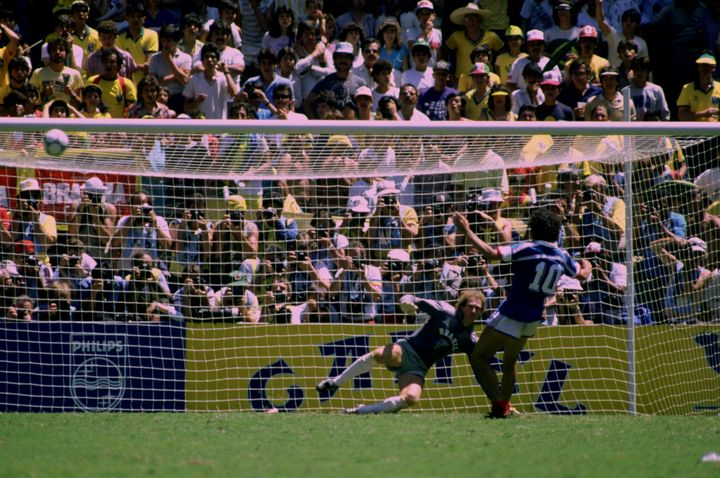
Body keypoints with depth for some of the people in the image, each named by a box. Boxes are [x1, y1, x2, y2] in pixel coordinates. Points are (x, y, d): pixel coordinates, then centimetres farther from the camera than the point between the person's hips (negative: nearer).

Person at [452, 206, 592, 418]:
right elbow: (582, 274, 23)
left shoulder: (527, 249, -15)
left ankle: (499, 403, -15)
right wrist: (587, 265, 47)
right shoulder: (562, 256, 3)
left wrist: (467, 231, -19)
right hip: (533, 319, 7)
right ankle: (504, 407, 23)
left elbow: (491, 253, -26)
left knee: (478, 357, -4)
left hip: (512, 314, -7)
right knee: (509, 363, 24)